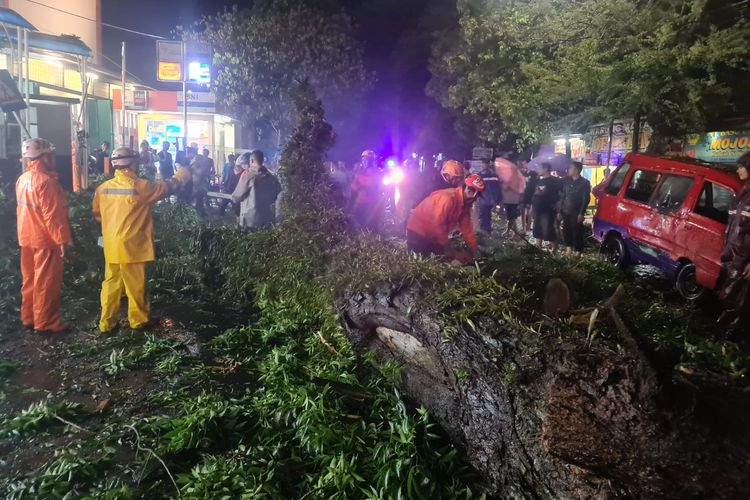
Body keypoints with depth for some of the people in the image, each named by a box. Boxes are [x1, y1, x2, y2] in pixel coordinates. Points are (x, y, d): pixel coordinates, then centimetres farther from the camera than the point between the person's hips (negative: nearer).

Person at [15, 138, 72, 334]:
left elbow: (23, 210, 14)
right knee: (46, 282, 0)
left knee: (30, 280, 16)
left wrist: (25, 232, 21)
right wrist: (62, 238, -18)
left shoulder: (22, 179, 8)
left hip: (27, 237, 9)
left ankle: (29, 318, 26)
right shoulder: (45, 181, -20)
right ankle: (46, 323, 7)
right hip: (45, 239, -9)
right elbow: (53, 214, -22)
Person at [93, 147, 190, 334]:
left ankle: (106, 323, 21)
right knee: (136, 286, 8)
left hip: (111, 246, 6)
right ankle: (138, 321, 22)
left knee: (111, 284, 15)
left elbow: (97, 213, 15)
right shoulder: (140, 187, -16)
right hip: (131, 246, -5)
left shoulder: (103, 188, 2)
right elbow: (168, 186, -4)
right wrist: (182, 174, 13)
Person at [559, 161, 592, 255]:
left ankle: (578, 252, 7)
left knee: (577, 233, -1)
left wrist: (581, 213, -15)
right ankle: (569, 249, 21)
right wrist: (560, 211, 8)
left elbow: (586, 199, -8)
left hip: (577, 213, -5)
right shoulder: (566, 181, 12)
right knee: (566, 231, 7)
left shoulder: (585, 182, -3)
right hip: (566, 212, 5)